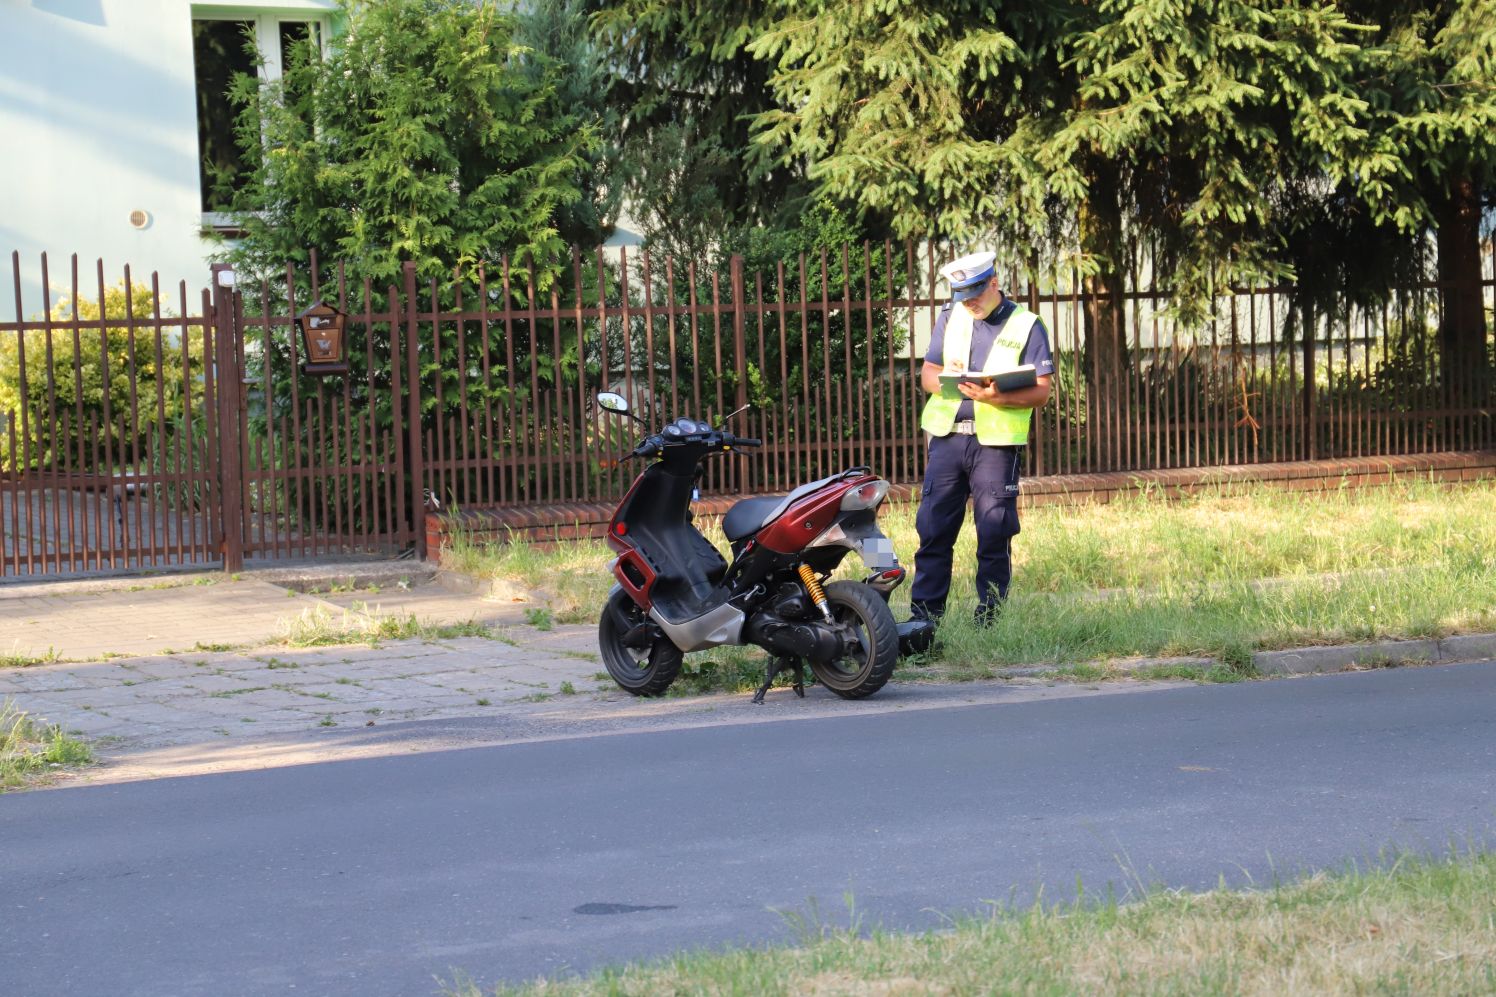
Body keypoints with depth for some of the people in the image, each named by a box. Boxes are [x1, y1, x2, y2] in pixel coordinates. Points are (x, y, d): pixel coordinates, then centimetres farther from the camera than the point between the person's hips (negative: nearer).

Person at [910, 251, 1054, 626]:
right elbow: (927, 374, 12)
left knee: (994, 535, -2)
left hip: (997, 443, -3)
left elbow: (1041, 391, -5)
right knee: (932, 530, 2)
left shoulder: (1025, 325, 1)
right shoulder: (950, 317, 13)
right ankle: (924, 616, 6)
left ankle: (989, 619, 5)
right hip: (947, 437, 3)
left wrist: (998, 398, -21)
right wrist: (945, 380, -11)